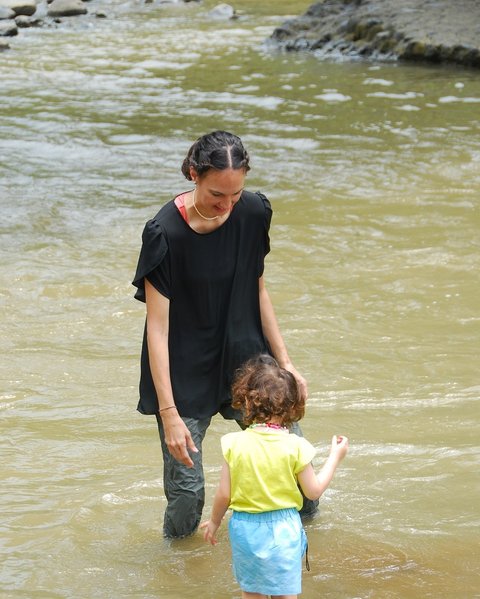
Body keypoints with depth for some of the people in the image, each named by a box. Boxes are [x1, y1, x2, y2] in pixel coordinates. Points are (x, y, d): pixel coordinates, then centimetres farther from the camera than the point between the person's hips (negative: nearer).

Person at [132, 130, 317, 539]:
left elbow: (258, 291, 7)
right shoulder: (165, 233, -21)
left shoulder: (252, 212, -7)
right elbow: (158, 327, -19)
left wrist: (285, 363, 4)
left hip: (244, 359, 5)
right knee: (186, 490, -6)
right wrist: (169, 413, -21)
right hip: (184, 372, -4)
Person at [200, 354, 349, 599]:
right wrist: (335, 457, 9)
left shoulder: (235, 444, -11)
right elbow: (314, 491, -3)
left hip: (244, 527, 1)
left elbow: (223, 495, -6)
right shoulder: (294, 446, -13)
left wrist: (214, 521, 13)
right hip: (282, 528, -1)